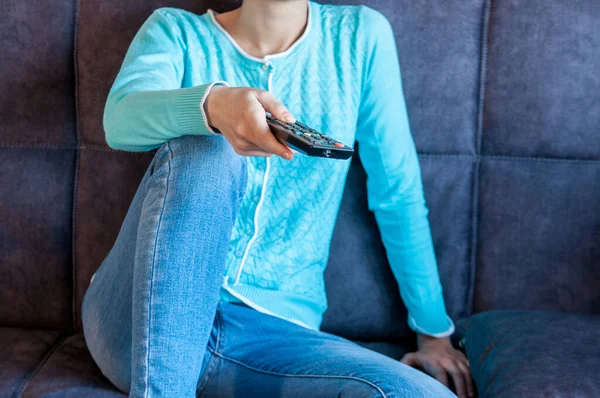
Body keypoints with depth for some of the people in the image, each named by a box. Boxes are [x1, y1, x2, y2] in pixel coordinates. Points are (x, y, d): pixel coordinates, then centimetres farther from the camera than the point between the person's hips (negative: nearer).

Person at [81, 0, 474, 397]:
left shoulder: (362, 35, 8)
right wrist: (212, 104, -39)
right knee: (205, 149, -29)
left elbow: (399, 193, 10)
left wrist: (435, 331, 12)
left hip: (273, 330, 1)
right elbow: (121, 120, -17)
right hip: (136, 319, -1)